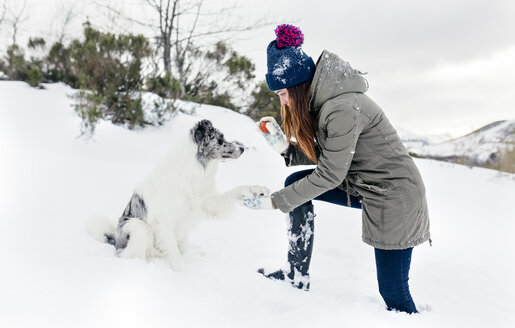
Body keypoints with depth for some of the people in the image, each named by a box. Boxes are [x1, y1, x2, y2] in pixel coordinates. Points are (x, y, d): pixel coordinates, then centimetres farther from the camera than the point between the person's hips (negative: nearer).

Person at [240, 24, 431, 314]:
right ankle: (297, 274, 11)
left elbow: (329, 175, -23)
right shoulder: (322, 101, 1)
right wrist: (285, 146, -8)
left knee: (394, 293, -1)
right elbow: (325, 156, 7)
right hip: (362, 186, 9)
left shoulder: (343, 108, -27)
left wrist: (275, 202, -16)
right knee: (296, 183, 3)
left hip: (394, 195, -9)